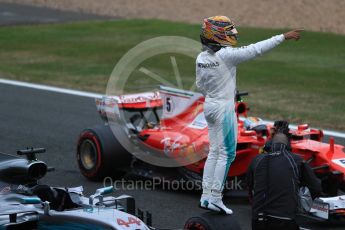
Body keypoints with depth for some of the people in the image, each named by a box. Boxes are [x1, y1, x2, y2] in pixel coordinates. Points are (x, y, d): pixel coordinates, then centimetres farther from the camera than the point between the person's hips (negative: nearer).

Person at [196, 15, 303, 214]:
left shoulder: (202, 57, 1)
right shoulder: (226, 55, -20)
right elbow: (256, 50, -19)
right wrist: (284, 37, -14)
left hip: (209, 106, 8)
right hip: (224, 108, -8)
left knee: (214, 152, 15)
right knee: (226, 153, 0)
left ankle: (206, 196, 16)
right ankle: (215, 199, 1)